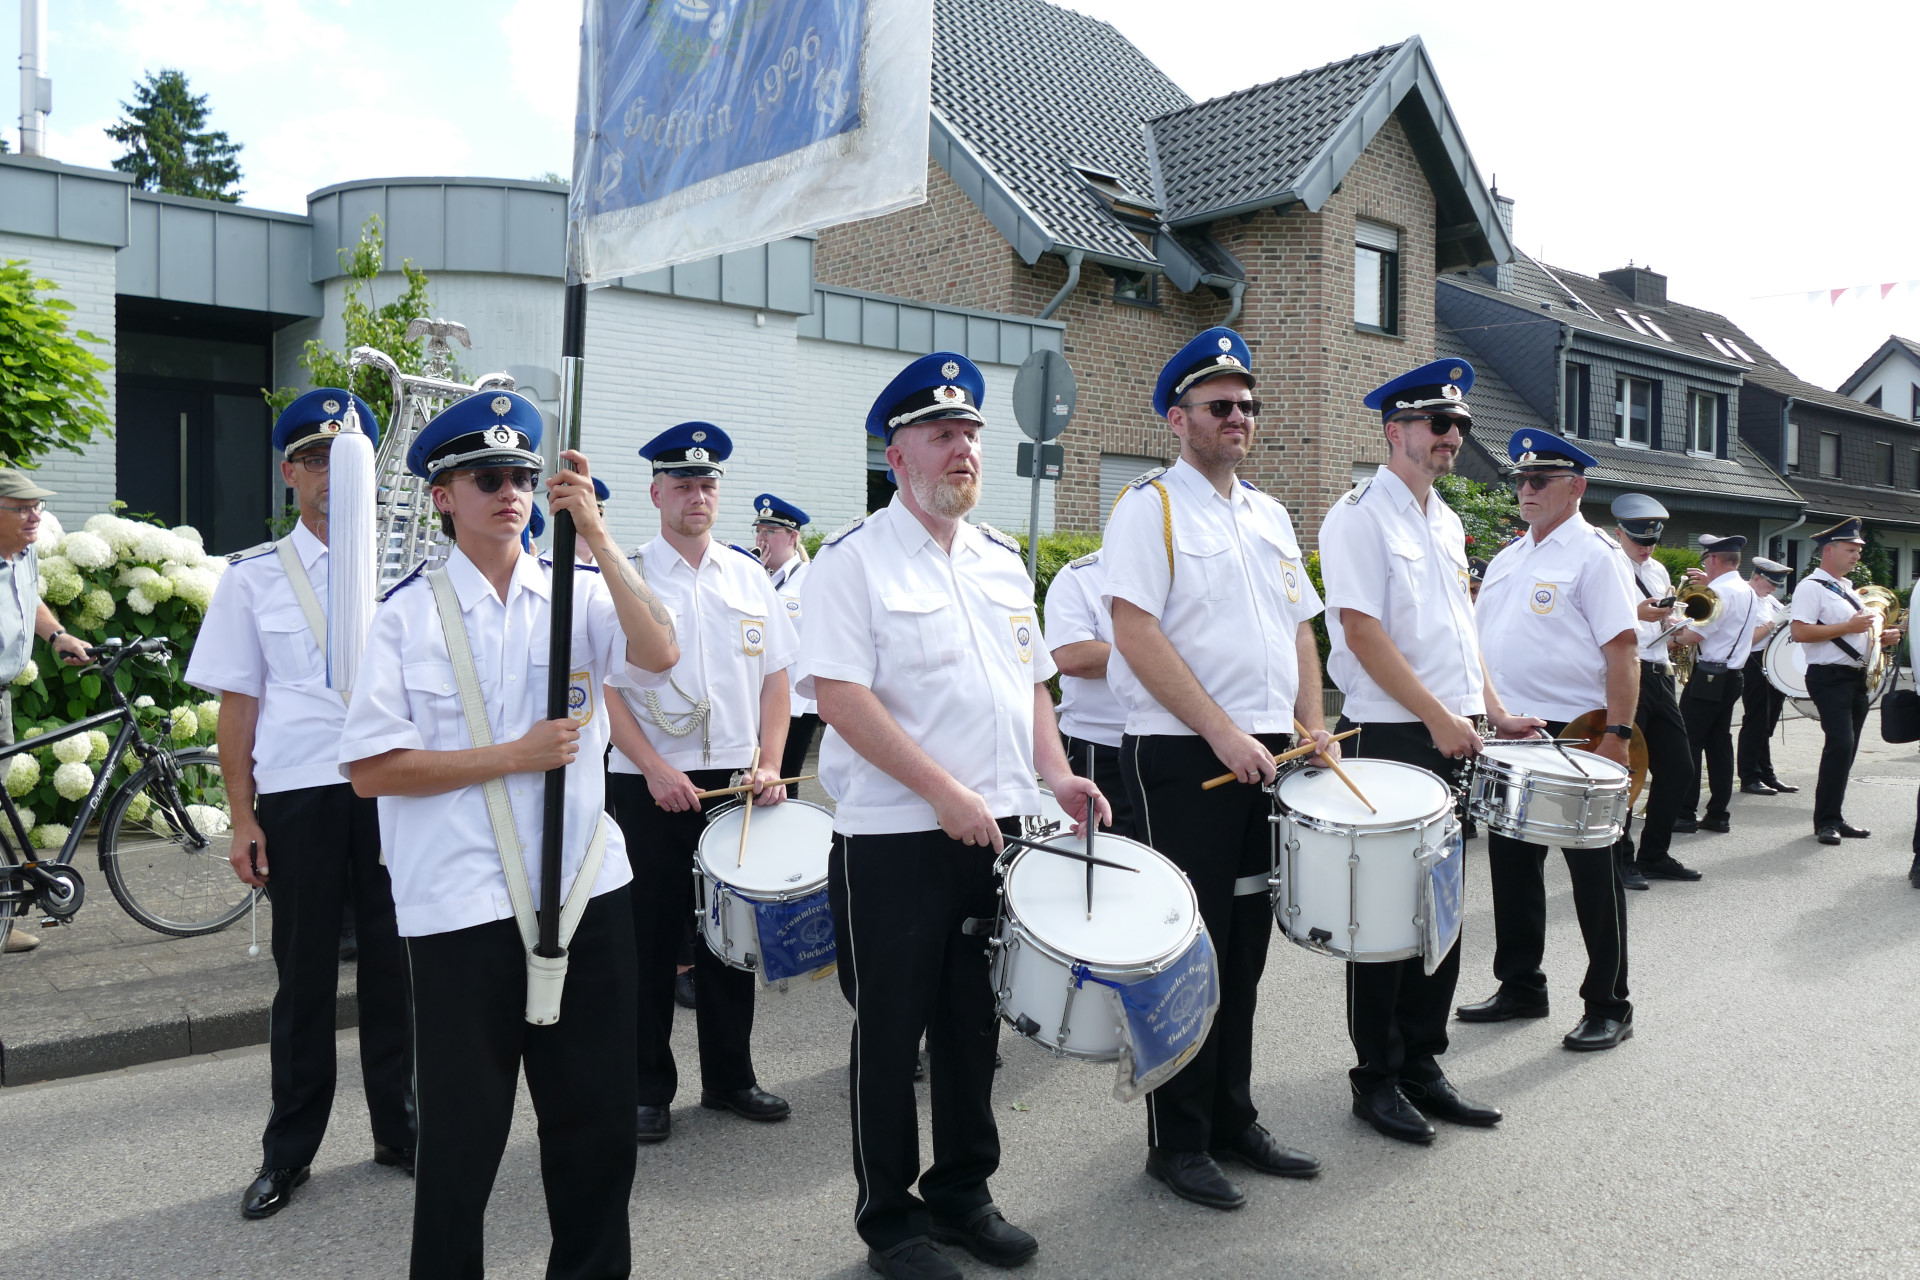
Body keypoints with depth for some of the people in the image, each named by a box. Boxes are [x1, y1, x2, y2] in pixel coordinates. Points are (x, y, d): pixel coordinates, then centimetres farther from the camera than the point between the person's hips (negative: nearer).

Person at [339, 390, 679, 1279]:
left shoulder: (580, 593, 5)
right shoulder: (408, 614, -1)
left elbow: (659, 654, -16)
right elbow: (371, 768, -6)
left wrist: (595, 534, -19)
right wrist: (515, 755, -12)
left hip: (587, 890, 3)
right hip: (462, 905, -2)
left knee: (598, 1116, 15)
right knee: (464, 1130, 9)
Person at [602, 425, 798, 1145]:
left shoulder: (748, 577, 10)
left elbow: (775, 675, 10)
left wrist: (769, 764, -1)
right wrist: (657, 770, -15)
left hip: (735, 781, 4)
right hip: (650, 786, -3)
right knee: (650, 940, 5)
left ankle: (729, 1076, 26)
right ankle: (648, 1087, 19)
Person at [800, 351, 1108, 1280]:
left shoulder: (1002, 558, 13)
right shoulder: (853, 559, -8)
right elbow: (840, 696, -18)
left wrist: (1056, 774, 4)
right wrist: (946, 793, -20)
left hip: (999, 830, 6)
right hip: (894, 841, -6)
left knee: (975, 1025, 16)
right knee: (891, 1033, 7)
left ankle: (963, 1192, 33)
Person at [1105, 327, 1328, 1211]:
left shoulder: (1269, 515, 16)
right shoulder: (1149, 507, -6)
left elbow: (1300, 626, 20)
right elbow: (1136, 634, -16)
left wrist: (1313, 726, 8)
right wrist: (1222, 733, -19)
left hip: (1268, 756, 7)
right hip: (1183, 756, -7)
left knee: (1246, 945, 14)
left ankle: (1233, 1120, 27)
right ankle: (1178, 1141, 14)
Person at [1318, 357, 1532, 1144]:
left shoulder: (1446, 523, 17)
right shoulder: (1360, 517, -10)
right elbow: (1362, 631, -18)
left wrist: (1493, 710, 13)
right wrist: (1438, 718, -18)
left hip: (1452, 739, 8)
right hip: (1390, 740, -8)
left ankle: (1422, 1065, 26)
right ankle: (1376, 1079, 14)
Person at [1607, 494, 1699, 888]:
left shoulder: (1658, 571, 19)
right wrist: (1637, 614, -29)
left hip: (1658, 675, 8)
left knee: (1679, 769, 10)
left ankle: (1654, 854, 22)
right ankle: (1620, 860, 9)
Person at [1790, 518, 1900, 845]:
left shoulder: (1848, 588, 19)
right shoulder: (1812, 587, -9)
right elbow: (1800, 633, -21)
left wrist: (1881, 636, 9)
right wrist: (1848, 627, -19)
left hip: (1856, 677, 9)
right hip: (1830, 677, -9)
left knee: (1846, 748, 10)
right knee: (1841, 744, -15)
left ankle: (1835, 819, 17)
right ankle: (1826, 821, -8)